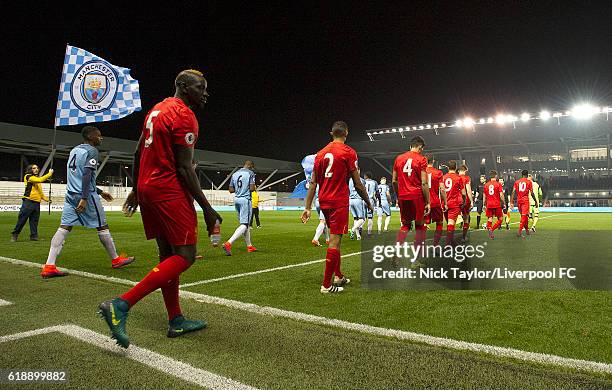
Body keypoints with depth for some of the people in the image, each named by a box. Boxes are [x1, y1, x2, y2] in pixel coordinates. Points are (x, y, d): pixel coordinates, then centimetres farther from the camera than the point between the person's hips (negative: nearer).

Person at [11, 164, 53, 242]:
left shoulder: (37, 179, 22)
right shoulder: (28, 177, 0)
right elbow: (40, 180, -18)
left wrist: (47, 199, 14)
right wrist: (49, 174, -14)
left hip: (37, 203, 6)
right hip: (28, 201, -6)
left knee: (34, 221, 7)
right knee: (22, 219, -3)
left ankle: (34, 236, 10)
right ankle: (14, 235, 7)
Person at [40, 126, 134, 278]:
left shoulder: (74, 150, 20)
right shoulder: (91, 151, -7)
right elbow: (87, 175, -18)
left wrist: (100, 192, 30)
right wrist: (84, 199, -24)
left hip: (70, 194, 8)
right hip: (86, 195, -8)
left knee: (64, 227, 1)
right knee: (102, 226, 3)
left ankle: (49, 266, -7)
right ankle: (115, 260, 15)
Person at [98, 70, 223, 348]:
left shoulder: (157, 110, 17)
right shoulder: (183, 116, -11)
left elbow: (139, 154, 21)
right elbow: (185, 169, -16)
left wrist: (136, 190, 30)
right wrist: (207, 210, -13)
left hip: (147, 188, 10)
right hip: (169, 192, -10)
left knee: (168, 254, 13)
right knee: (185, 256, -7)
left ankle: (176, 320, 20)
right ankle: (121, 305, -12)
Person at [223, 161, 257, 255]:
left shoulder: (235, 174, 13)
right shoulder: (250, 173, -4)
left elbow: (231, 190, 11)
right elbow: (252, 188, -14)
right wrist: (253, 188, 8)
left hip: (236, 199, 8)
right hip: (245, 200, -7)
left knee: (244, 223, 17)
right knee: (244, 224, -9)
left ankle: (249, 246, 25)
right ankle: (228, 243, -25)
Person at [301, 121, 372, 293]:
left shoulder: (320, 153, 11)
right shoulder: (348, 152, -6)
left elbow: (313, 183, 8)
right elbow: (357, 183, -6)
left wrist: (307, 207, 9)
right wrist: (368, 202, 6)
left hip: (324, 201, 7)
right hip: (339, 202, -6)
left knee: (335, 237, 20)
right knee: (335, 240, -4)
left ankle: (338, 276, 28)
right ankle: (326, 285, -2)